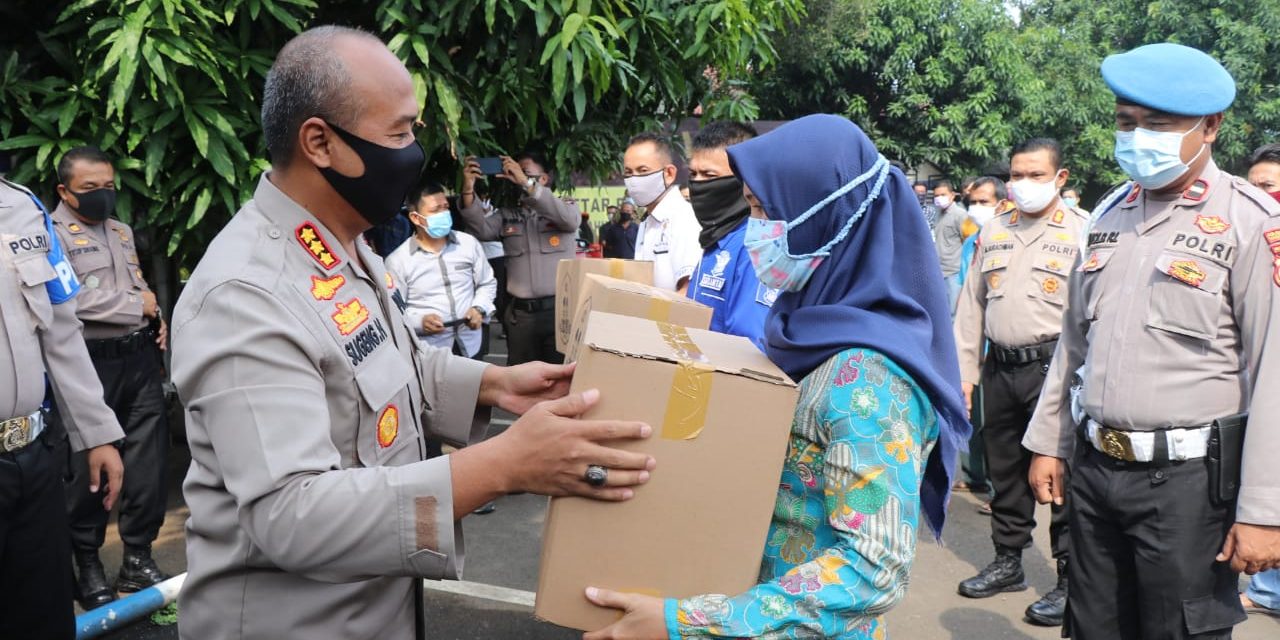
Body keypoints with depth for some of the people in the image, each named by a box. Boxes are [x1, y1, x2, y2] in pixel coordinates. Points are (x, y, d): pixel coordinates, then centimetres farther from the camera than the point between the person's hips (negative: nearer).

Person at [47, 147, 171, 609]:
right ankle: (88, 565, 20)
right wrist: (137, 306, -10)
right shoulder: (52, 233, -6)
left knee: (148, 463, 9)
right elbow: (69, 298, -19)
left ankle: (138, 558, 23)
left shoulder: (122, 231, 17)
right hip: (90, 368, -6)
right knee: (87, 468, 5)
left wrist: (157, 319, 6)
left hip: (141, 360, 6)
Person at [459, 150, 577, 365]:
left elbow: (569, 219, -17)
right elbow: (482, 229, -4)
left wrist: (526, 183, -20)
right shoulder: (507, 215, 13)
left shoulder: (567, 206, 6)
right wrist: (468, 190, -19)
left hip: (559, 310, -3)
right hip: (519, 314, 3)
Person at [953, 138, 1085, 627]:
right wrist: (964, 372, 10)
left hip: (1053, 365, -5)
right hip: (999, 367, 5)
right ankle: (1008, 561, 29)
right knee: (1004, 470, 14)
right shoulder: (993, 232, 13)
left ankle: (1071, 578, 12)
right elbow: (971, 307, 14)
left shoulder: (1083, 231, -3)